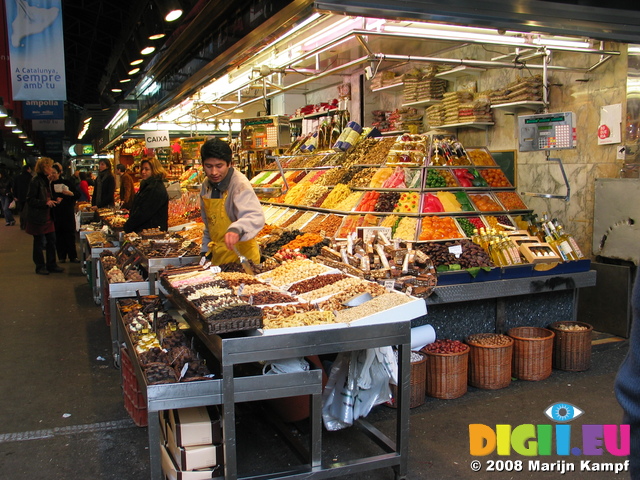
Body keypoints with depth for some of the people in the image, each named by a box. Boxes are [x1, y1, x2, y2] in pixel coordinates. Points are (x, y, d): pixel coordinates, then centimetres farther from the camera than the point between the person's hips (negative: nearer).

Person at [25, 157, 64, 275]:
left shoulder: (45, 180, 13)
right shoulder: (35, 181, -15)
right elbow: (30, 200, -17)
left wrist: (52, 201, 8)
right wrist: (46, 203, -21)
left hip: (47, 216, 8)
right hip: (38, 217, -8)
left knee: (51, 241, 9)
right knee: (39, 242, 3)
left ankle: (51, 265, 18)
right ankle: (40, 267, 12)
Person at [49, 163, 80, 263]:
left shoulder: (67, 183, 2)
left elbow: (78, 195, 3)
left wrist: (71, 193, -15)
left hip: (68, 213, -1)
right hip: (56, 214, 1)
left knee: (70, 235, 2)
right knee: (59, 235, 3)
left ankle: (73, 256, 9)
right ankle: (61, 256, 12)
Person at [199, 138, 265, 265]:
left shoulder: (239, 184, -21)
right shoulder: (206, 186, 3)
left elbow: (255, 217, -38)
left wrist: (237, 229, -56)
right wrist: (205, 249, 15)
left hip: (241, 257, -7)